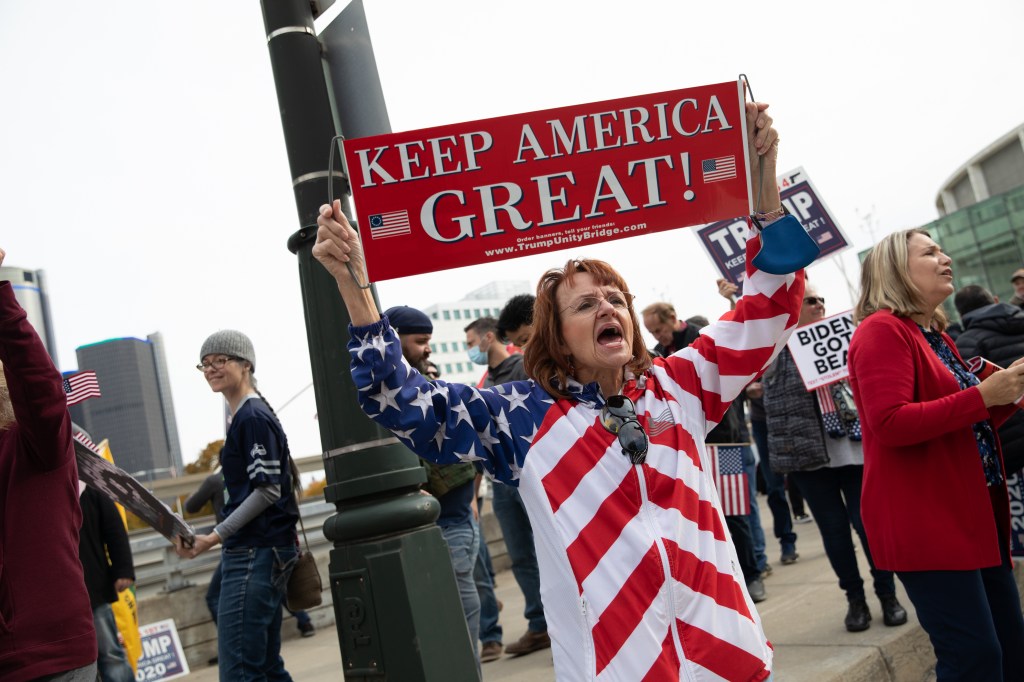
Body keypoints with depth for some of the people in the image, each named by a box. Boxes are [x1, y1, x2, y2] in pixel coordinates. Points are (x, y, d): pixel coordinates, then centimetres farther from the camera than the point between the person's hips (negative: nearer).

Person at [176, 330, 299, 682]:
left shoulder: (252, 418, -11)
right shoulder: (248, 416, 17)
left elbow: (268, 490, -16)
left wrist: (216, 536, -17)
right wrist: (222, 537, 21)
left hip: (256, 553, -10)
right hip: (258, 551, 10)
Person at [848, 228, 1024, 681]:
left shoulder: (935, 337, 17)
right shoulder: (881, 331, -11)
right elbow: (890, 423, -24)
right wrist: (983, 396, -22)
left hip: (973, 514, 10)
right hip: (925, 521, -10)